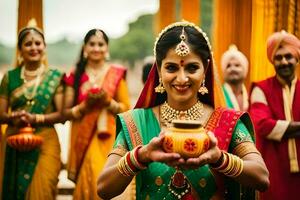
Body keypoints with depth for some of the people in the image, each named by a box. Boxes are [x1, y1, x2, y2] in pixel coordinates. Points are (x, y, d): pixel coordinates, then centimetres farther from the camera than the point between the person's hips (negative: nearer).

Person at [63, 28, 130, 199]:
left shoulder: (116, 74, 2)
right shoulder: (75, 75, 5)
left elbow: (126, 109, 3)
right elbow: (67, 112, 4)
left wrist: (107, 101, -13)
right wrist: (85, 105, -12)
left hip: (108, 138, -1)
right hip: (83, 138, 1)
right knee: (87, 180, -3)